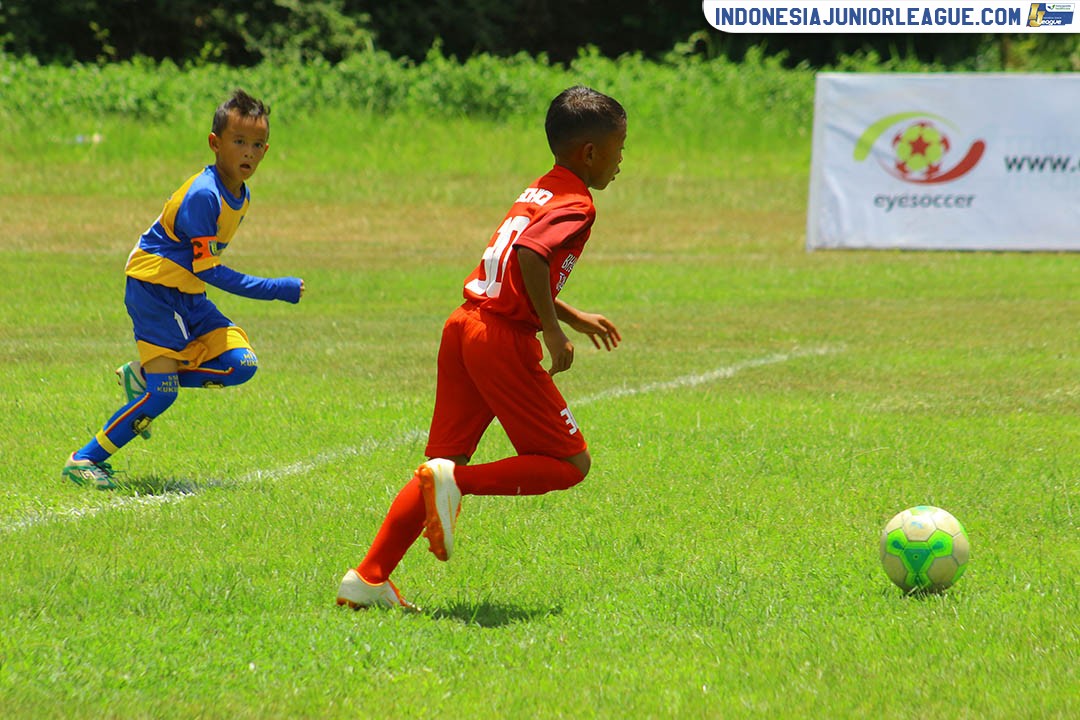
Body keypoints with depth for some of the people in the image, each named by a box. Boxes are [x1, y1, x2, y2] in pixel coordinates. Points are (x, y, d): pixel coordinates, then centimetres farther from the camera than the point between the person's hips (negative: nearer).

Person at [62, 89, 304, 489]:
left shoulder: (241, 196, 6)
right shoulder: (203, 196, -23)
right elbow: (209, 270, -22)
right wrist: (277, 290, -20)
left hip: (189, 296, 9)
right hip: (154, 290, -9)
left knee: (241, 364, -7)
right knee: (162, 394, -15)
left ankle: (143, 376, 8)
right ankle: (84, 460, -3)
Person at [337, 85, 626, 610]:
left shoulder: (538, 192, 20)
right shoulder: (576, 204, -8)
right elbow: (530, 255, -27)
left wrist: (576, 317, 36)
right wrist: (553, 330, -23)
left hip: (465, 327, 9)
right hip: (504, 339, -9)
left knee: (443, 462, 12)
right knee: (570, 463, 1)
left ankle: (368, 577, 6)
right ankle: (457, 481, -15)